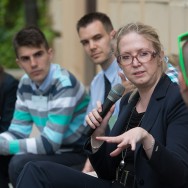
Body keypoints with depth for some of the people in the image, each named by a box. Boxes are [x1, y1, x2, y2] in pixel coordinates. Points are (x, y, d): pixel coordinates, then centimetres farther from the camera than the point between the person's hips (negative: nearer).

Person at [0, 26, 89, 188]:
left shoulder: (64, 84, -23)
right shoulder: (25, 84, 2)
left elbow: (49, 143, -26)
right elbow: (17, 133, 5)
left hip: (80, 156, -8)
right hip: (57, 152, 8)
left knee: (19, 163, -27)